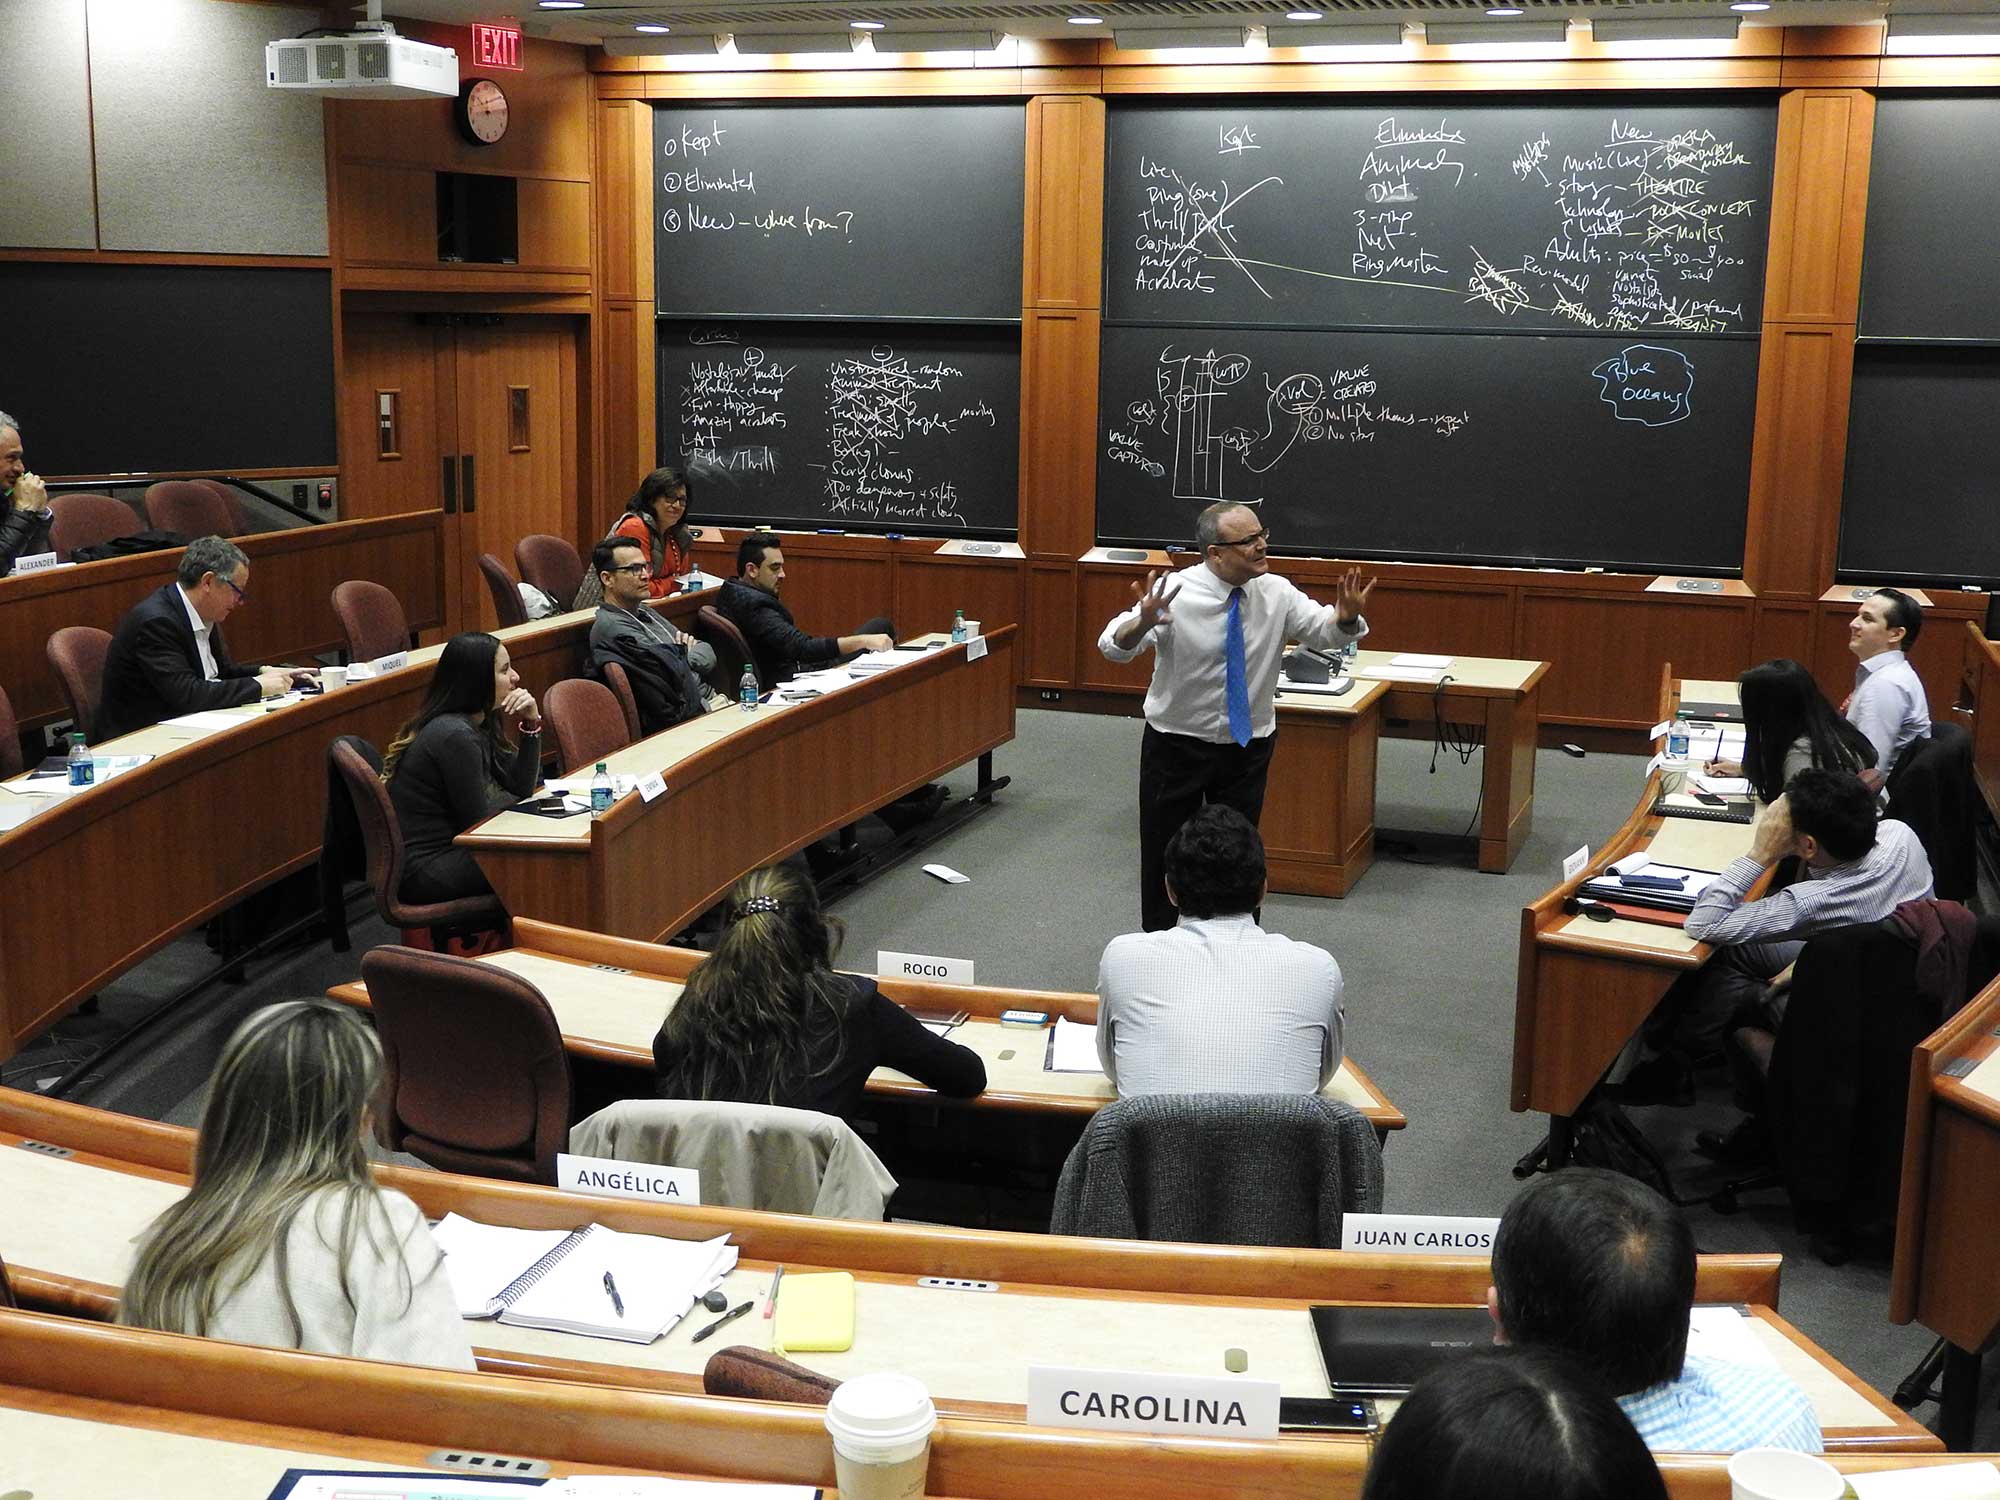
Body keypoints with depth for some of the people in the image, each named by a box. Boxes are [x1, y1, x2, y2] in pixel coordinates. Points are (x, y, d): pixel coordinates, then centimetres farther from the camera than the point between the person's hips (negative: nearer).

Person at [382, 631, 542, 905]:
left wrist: (531, 723, -3)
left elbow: (521, 787, 7)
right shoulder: (455, 736, -23)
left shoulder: (478, 723, 6)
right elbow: (477, 822, -17)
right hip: (425, 870, -9)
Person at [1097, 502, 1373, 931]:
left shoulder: (1277, 593, -9)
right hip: (1176, 744, -3)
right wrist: (1142, 622, -51)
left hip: (1248, 746, 3)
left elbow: (1324, 629, 0)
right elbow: (1113, 646, -27)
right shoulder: (1175, 593, -19)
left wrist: (1345, 616, -25)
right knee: (1163, 852, 9)